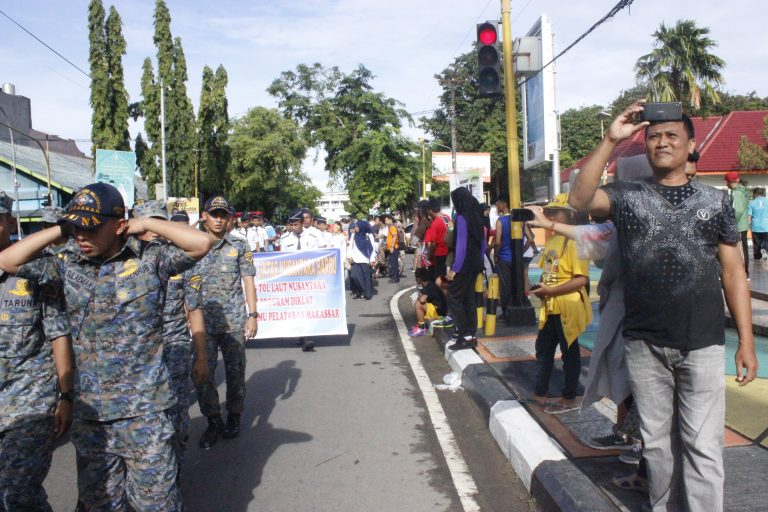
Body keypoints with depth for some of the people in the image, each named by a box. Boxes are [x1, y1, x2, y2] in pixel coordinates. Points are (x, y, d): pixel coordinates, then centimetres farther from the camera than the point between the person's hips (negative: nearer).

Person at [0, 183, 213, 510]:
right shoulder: (67, 265, 5)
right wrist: (60, 230, 0)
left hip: (143, 409, -4)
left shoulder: (150, 259, -8)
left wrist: (145, 223, -11)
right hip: (88, 411, 5)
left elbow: (201, 243, -19)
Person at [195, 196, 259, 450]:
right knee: (202, 373, -1)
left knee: (235, 371, 8)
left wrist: (252, 315, -6)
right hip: (203, 322, 1)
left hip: (234, 322, -1)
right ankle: (213, 421, 14)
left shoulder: (239, 247, 3)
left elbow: (248, 282, 1)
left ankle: (234, 416, 25)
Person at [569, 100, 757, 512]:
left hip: (702, 343, 0)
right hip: (645, 343, 1)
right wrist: (610, 140, -17)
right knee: (657, 441, 13)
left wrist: (746, 341, 2)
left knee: (702, 445, 1)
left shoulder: (715, 201, 6)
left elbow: (732, 272, 6)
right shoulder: (627, 197, 5)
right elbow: (580, 199, -15)